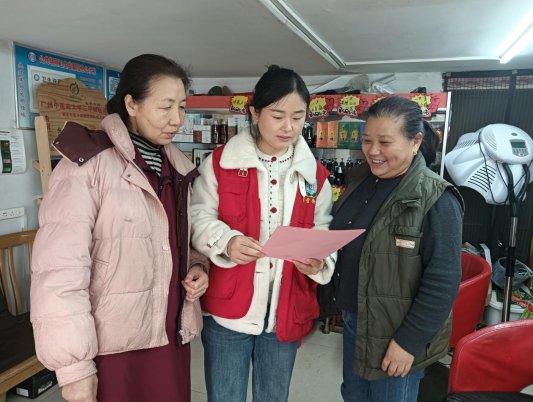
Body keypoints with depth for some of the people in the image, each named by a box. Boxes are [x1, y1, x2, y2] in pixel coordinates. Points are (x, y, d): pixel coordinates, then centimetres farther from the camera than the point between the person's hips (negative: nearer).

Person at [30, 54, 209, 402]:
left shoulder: (178, 167, 7)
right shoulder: (87, 163, -13)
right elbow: (60, 270, -16)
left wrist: (197, 267, -3)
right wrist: (74, 366, -15)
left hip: (171, 334, 6)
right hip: (112, 346, -5)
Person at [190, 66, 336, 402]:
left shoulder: (315, 174, 4)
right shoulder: (221, 162, -4)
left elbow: (325, 231, 6)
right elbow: (199, 217, -5)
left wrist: (319, 261, -15)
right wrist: (225, 241, -25)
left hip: (286, 313, 3)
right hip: (227, 309, -2)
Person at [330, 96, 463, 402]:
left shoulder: (436, 200, -22)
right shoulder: (360, 180, 0)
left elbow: (443, 282, -21)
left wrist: (409, 341, -18)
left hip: (396, 334, -6)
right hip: (353, 320, 7)